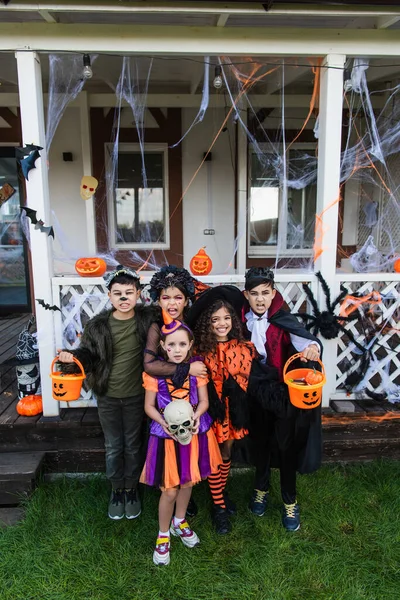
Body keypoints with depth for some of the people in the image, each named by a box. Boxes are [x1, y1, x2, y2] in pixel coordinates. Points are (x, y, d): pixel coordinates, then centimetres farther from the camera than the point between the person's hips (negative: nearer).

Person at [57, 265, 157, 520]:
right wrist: (73, 357, -21)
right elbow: (88, 353, -1)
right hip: (107, 397, 1)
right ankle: (116, 490, 38)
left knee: (133, 446, 16)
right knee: (113, 447, 16)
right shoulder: (97, 325, -10)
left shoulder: (147, 319, -13)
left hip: (136, 396, -1)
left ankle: (132, 490, 38)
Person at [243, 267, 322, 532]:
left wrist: (312, 347, -55)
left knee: (287, 445, 8)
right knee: (261, 441, 19)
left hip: (283, 392, -2)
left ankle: (290, 501, 29)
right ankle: (261, 488, 42)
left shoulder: (283, 320, -16)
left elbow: (303, 338, -34)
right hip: (256, 391, 3)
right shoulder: (242, 320, -7)